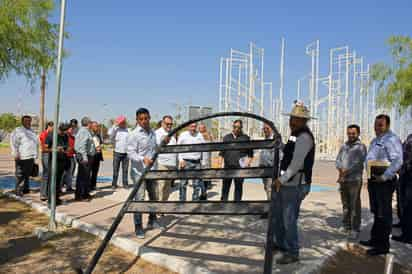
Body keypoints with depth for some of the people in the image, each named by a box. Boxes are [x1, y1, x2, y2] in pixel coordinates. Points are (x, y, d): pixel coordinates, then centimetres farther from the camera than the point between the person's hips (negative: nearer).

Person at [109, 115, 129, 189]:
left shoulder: (127, 130, 10)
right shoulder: (116, 130, 2)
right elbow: (110, 133, -18)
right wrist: (115, 125, -15)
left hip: (126, 153, 2)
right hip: (117, 152, -2)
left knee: (125, 169, 6)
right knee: (115, 169, 3)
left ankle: (125, 183, 13)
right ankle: (114, 184, 9)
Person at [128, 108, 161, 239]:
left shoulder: (152, 133, 10)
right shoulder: (134, 135, -12)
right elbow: (130, 153, -19)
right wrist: (143, 159, -32)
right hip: (139, 171, -7)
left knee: (153, 196, 16)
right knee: (139, 199, -5)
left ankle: (152, 220, 34)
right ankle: (138, 226, 6)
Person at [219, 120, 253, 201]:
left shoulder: (245, 138, 7)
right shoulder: (226, 137, 12)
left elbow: (250, 153, 9)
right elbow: (222, 152, 14)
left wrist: (248, 161, -5)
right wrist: (220, 161, 4)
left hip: (240, 167, -1)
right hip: (228, 167, 1)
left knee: (238, 186, 5)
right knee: (225, 185, 4)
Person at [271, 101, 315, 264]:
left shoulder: (305, 137, -16)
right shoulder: (295, 135, 15)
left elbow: (297, 163, -22)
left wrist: (281, 179, -20)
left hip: (295, 185, -10)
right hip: (286, 182, 10)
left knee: (289, 219, -2)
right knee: (276, 214, 19)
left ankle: (292, 253, 15)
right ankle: (280, 243, 37)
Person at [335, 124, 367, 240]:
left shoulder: (361, 147, -2)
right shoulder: (344, 146, 13)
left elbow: (358, 163, -12)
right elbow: (338, 160, 7)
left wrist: (346, 172, -12)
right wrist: (341, 170, -11)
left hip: (355, 180, -5)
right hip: (343, 180, 5)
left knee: (354, 205, -3)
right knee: (345, 204, 11)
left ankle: (355, 229, 3)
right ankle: (346, 226, 22)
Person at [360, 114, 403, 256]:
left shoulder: (391, 139, -13)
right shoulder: (375, 140, 16)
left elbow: (397, 161, -22)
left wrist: (384, 177, -22)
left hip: (384, 182, -9)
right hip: (373, 181, 9)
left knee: (384, 214, 0)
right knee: (376, 212, 18)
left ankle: (383, 245, 10)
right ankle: (375, 239, 31)